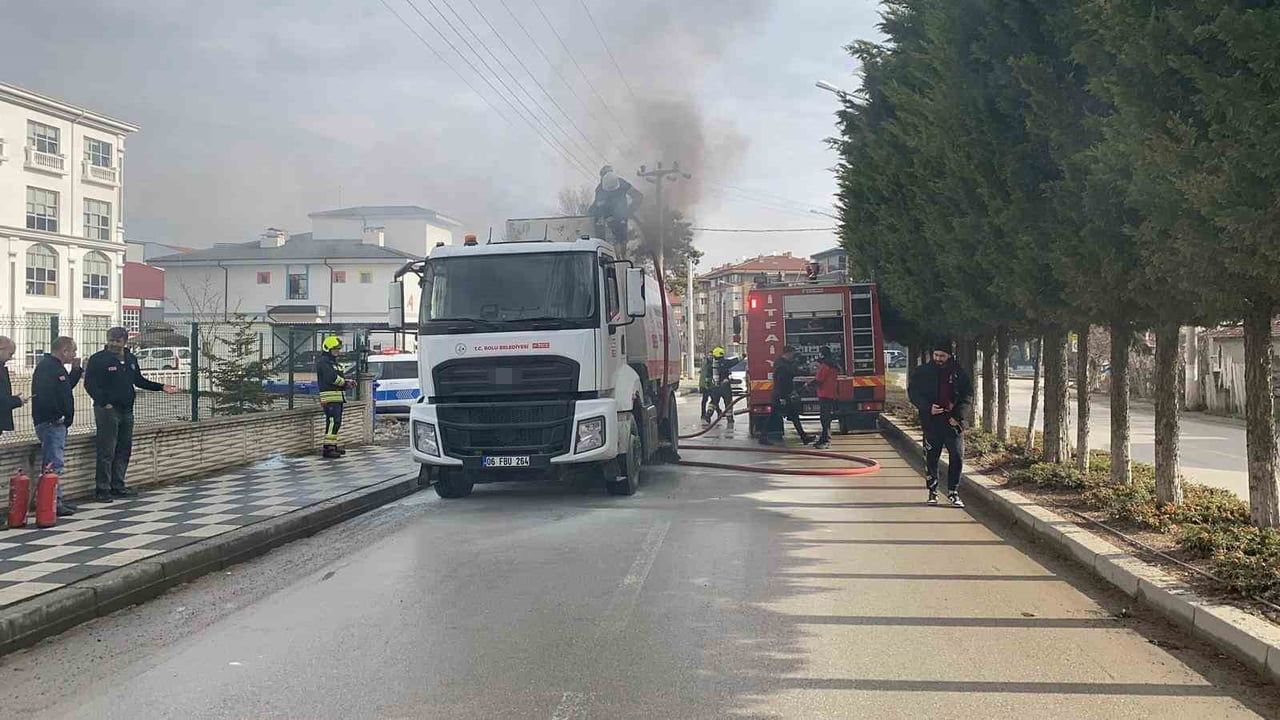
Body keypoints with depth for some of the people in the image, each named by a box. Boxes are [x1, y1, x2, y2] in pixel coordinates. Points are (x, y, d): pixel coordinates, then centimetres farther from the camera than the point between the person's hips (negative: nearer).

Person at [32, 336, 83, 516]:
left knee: (55, 462, 15)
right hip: (51, 422, -11)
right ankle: (54, 503, -15)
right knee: (55, 463, -13)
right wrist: (62, 417, -23)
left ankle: (57, 500, 22)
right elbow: (47, 395, -26)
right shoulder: (49, 367, -15)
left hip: (55, 422, 11)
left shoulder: (54, 366, 17)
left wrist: (76, 370, 15)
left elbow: (67, 386, 26)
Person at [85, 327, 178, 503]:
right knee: (106, 451, -7)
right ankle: (102, 489, -3)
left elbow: (139, 381, 23)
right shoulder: (98, 359, -7)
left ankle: (117, 486, 20)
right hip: (107, 410, -7)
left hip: (127, 410, 7)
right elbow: (90, 384, -11)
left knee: (124, 450, 11)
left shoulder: (131, 359, 13)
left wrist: (161, 387, 16)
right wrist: (104, 403, -21)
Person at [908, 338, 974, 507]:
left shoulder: (959, 372, 5)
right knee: (931, 458, 4)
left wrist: (957, 415, -7)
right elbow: (913, 393, 3)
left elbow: (968, 395, 6)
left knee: (957, 457, -3)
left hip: (953, 422, 0)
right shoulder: (923, 372, 3)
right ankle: (933, 492, 17)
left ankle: (953, 492, 9)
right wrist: (928, 408, -13)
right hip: (931, 422, 0)